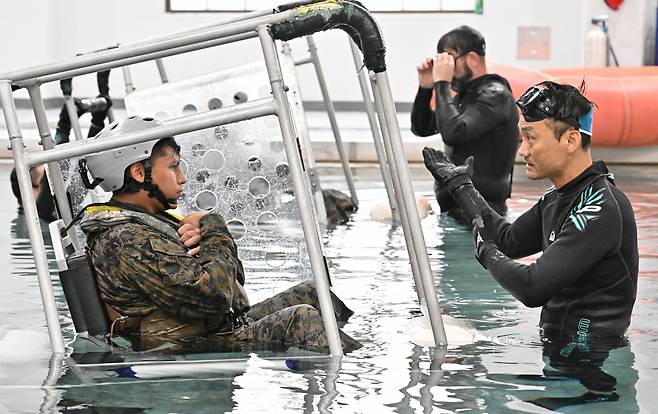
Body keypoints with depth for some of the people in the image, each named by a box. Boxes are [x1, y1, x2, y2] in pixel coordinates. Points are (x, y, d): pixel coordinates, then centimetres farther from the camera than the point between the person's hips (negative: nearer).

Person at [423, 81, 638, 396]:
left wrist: (486, 253, -6)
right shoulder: (556, 199, 10)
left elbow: (533, 288, -25)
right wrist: (460, 186, 29)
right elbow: (509, 240, 25)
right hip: (559, 353, 9)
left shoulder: (600, 208, -20)